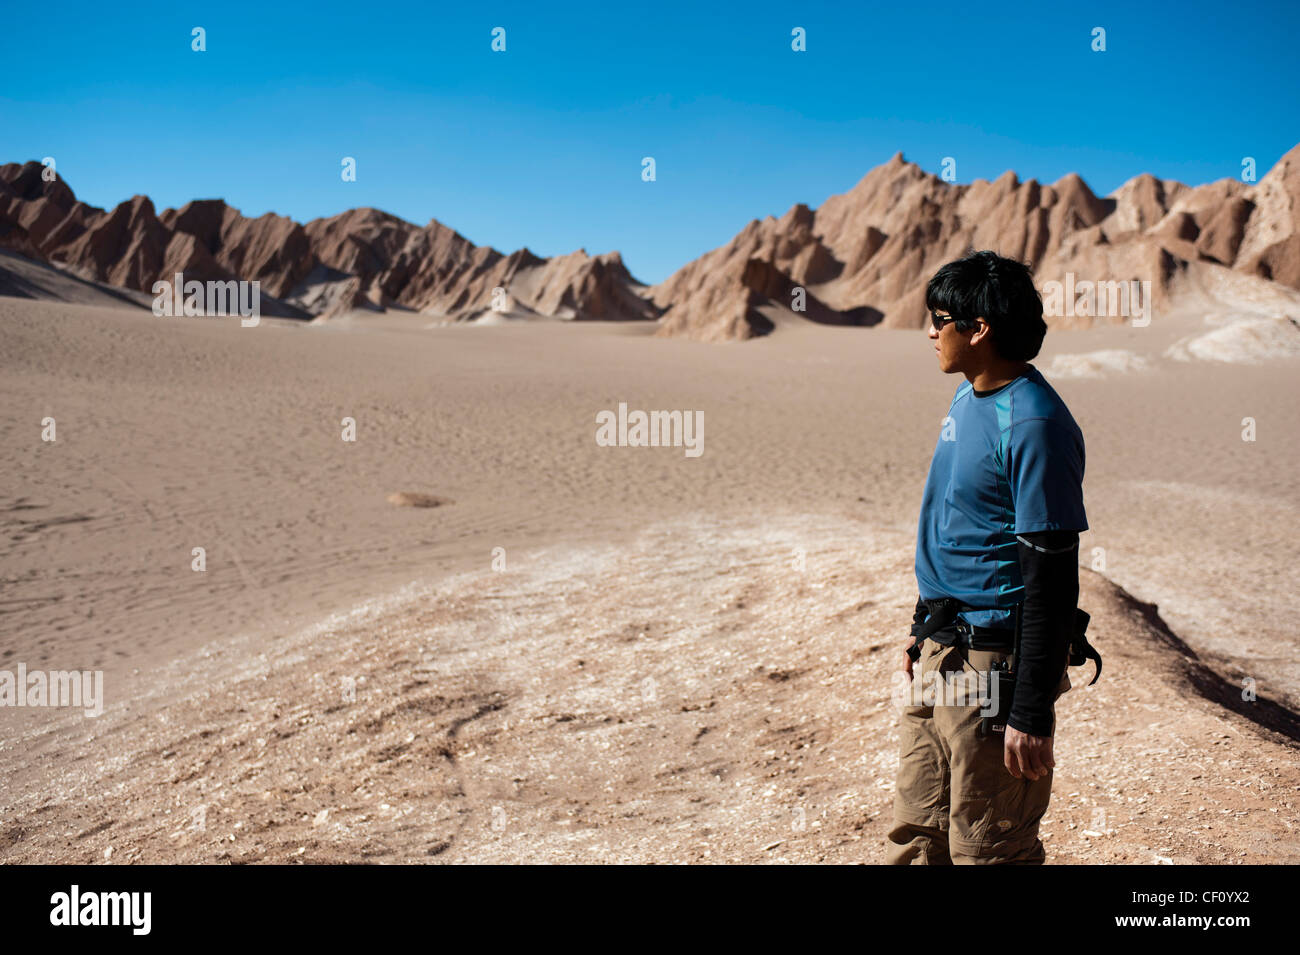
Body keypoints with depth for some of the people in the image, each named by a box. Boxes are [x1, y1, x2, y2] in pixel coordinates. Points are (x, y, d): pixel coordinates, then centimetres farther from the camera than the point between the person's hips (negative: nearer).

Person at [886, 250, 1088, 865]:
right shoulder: (967, 399, 10)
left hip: (993, 663, -9)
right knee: (915, 837, 18)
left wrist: (1031, 713, -21)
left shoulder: (1033, 425, -20)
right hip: (939, 658, 9)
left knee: (986, 850, 3)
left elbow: (1053, 581, -21)